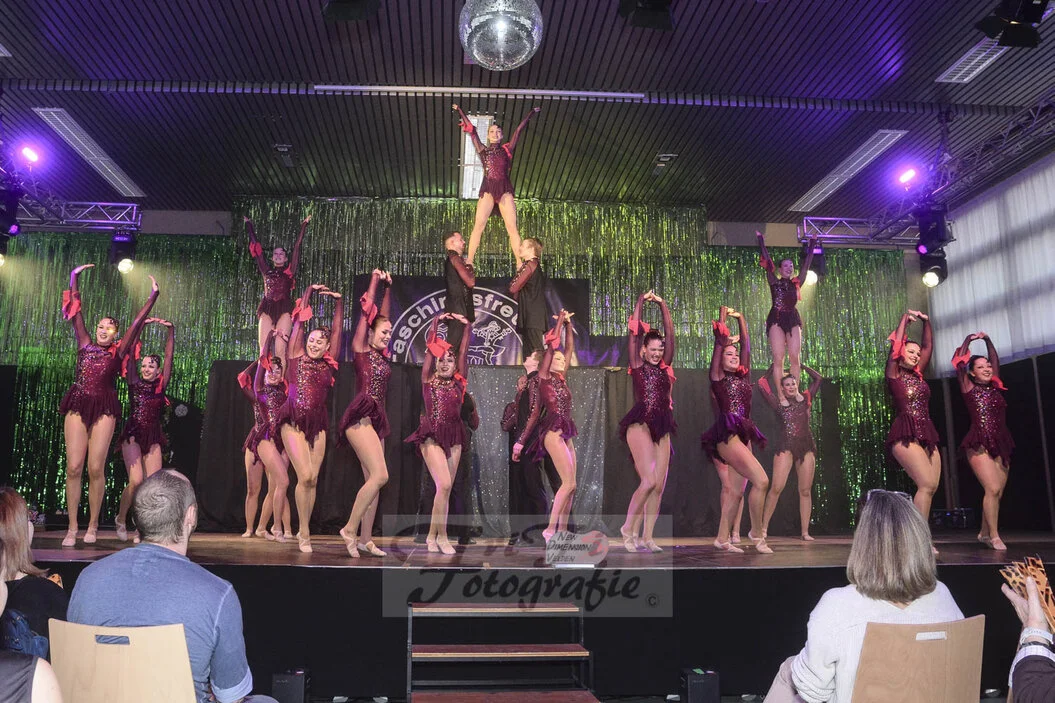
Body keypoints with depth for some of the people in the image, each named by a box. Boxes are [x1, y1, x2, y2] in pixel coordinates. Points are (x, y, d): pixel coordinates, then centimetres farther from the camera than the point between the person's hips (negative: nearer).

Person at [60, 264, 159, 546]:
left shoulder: (118, 351, 10)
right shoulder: (85, 344, 15)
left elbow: (137, 322, 8)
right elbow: (75, 312, 17)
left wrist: (153, 295, 7)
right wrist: (74, 277, 19)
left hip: (104, 409, -2)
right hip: (77, 406, 2)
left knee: (95, 469, -6)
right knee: (73, 467, -5)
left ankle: (92, 526, 4)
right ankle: (72, 528, 0)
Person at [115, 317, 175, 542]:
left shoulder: (161, 385, 6)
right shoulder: (134, 382, 4)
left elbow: (169, 355, 0)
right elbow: (131, 353, -1)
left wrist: (171, 330, -7)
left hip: (153, 438, 2)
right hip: (133, 435, -2)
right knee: (136, 481, -14)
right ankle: (121, 519, 11)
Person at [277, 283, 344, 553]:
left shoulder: (328, 364, 10)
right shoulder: (296, 357, 5)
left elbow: (336, 330, 11)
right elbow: (299, 322, 6)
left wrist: (339, 302, 7)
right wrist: (309, 292, 8)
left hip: (318, 425, 3)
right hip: (294, 422, -3)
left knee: (313, 479, 2)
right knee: (305, 476, -12)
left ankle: (303, 531, 14)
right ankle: (305, 533, -1)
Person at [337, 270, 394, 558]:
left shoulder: (381, 354, 17)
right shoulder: (360, 348, 1)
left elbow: (382, 315, 24)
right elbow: (367, 312, 2)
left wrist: (388, 287, 25)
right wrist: (375, 280, 10)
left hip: (377, 419, 8)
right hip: (361, 417, -8)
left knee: (372, 481, 5)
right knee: (380, 476, -16)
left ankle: (365, 539, 9)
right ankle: (350, 528, -5)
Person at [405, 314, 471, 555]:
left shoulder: (458, 382, 8)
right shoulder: (428, 380, 3)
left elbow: (463, 352, 4)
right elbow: (429, 350, 0)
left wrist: (467, 326, -1)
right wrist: (435, 323, -3)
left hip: (454, 439, 4)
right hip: (432, 438, -4)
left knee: (445, 489, 5)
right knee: (444, 485, -17)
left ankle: (432, 536, 17)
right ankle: (442, 536, -4)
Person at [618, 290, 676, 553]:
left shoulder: (664, 367, 15)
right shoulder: (637, 365, 4)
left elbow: (670, 334, 13)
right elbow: (634, 332, 1)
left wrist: (662, 305, 12)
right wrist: (641, 301, 5)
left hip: (662, 430, 6)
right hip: (639, 425, -6)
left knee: (659, 486, 1)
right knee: (648, 481, -16)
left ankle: (647, 537, 8)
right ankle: (628, 529, 2)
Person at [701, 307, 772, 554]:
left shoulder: (743, 377, 18)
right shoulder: (717, 376, 3)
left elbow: (746, 347, 20)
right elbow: (720, 343, 1)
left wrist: (741, 319, 24)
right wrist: (723, 316, 9)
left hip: (743, 435, 7)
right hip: (727, 434, -7)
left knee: (736, 490, 3)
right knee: (761, 480, -15)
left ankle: (723, 538, 8)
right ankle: (756, 533, -4)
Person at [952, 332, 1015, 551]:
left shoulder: (995, 388, 16)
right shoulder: (969, 388, 3)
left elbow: (995, 360, 25)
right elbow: (959, 363, -2)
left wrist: (987, 340, 22)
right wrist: (969, 340, 4)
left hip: (1001, 446, 6)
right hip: (980, 446, -6)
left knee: (997, 492, 3)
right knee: (992, 489, -16)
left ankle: (984, 533, 17)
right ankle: (994, 536, -9)